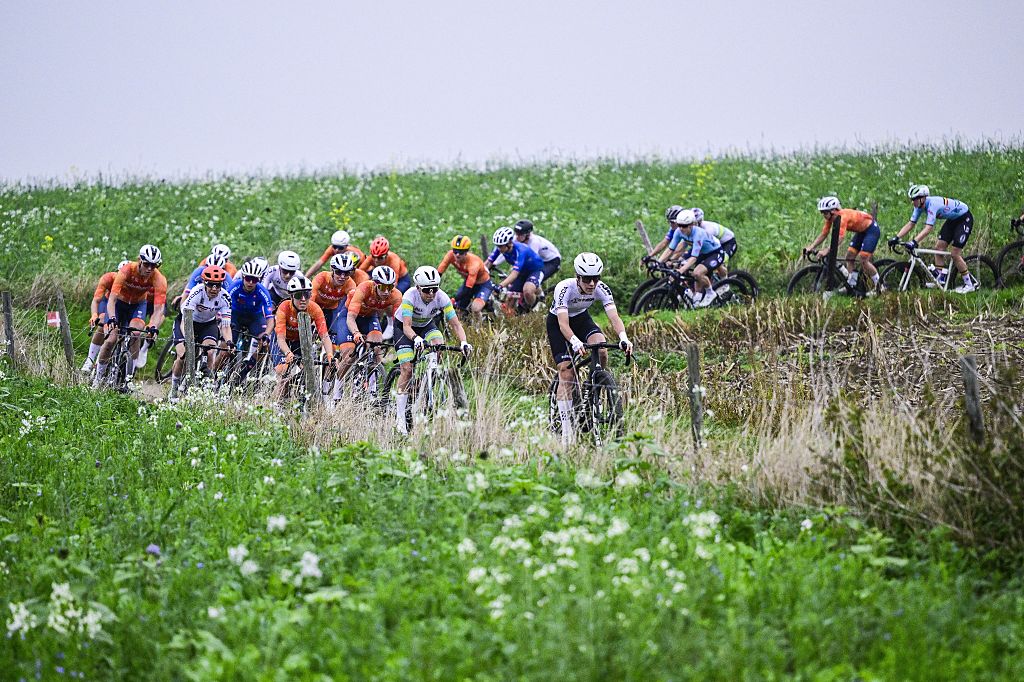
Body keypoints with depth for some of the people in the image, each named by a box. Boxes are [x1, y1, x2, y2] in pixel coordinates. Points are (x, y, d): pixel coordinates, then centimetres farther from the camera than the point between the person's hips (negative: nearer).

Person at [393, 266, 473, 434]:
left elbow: (455, 323, -27)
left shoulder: (442, 298, -26)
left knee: (438, 341, -32)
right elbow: (407, 326, -40)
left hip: (425, 325, 3)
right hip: (402, 327, -3)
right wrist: (416, 339, -61)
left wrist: (464, 342, -45)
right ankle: (400, 417, -12)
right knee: (407, 369, -17)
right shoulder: (410, 296, -33)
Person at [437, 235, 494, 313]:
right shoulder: (451, 256, -23)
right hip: (467, 281, 6)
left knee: (475, 309, -29)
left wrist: (453, 300, -48)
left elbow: (468, 288, -39)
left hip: (483, 284, -6)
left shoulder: (474, 263, -36)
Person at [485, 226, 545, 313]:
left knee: (527, 291, -34)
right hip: (523, 271, 7)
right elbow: (488, 263, -16)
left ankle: (530, 311, -4)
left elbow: (515, 273, -45)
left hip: (535, 270, -7)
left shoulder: (520, 251, -37)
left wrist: (501, 285, -58)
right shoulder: (500, 248, -18)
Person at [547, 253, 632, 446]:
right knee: (566, 372, -15)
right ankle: (566, 429, -11)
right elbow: (563, 323, -42)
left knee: (601, 350, -28)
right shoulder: (565, 288, -35)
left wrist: (623, 337, -53)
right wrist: (575, 342, -60)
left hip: (581, 318, 3)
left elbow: (614, 316, -33)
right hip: (557, 322, -3)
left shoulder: (601, 289, -25)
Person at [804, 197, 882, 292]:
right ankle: (851, 286, 6)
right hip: (861, 231, 9)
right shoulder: (831, 218, -5)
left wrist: (826, 251, -50)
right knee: (850, 257, 1)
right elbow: (823, 235, -1)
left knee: (863, 260, -16)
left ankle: (879, 287, -5)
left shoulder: (843, 216, -32)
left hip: (871, 229, -9)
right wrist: (811, 247, -13)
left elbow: (839, 238, -41)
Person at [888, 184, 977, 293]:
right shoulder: (920, 206, -8)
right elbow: (910, 224, -5)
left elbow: (928, 228, -42)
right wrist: (896, 238, -16)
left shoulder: (932, 204, -34)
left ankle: (969, 284, 0)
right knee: (939, 247, 1)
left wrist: (914, 242, -51)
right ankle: (940, 279, 8)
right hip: (952, 220, 9)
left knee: (955, 253, -11)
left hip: (964, 218, -9)